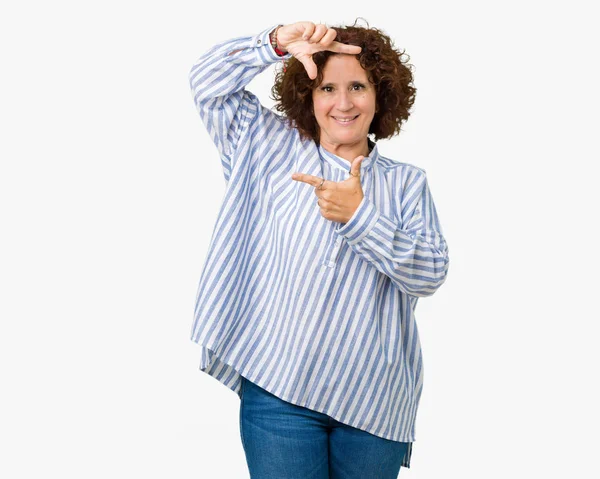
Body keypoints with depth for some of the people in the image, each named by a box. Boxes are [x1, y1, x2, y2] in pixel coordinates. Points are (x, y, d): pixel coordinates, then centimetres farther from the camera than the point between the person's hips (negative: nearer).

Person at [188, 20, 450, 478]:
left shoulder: (407, 183, 8)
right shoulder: (273, 151, 9)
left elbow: (431, 274, -4)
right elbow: (208, 82, 3)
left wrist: (359, 216, -17)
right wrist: (277, 42, -12)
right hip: (278, 388, -1)